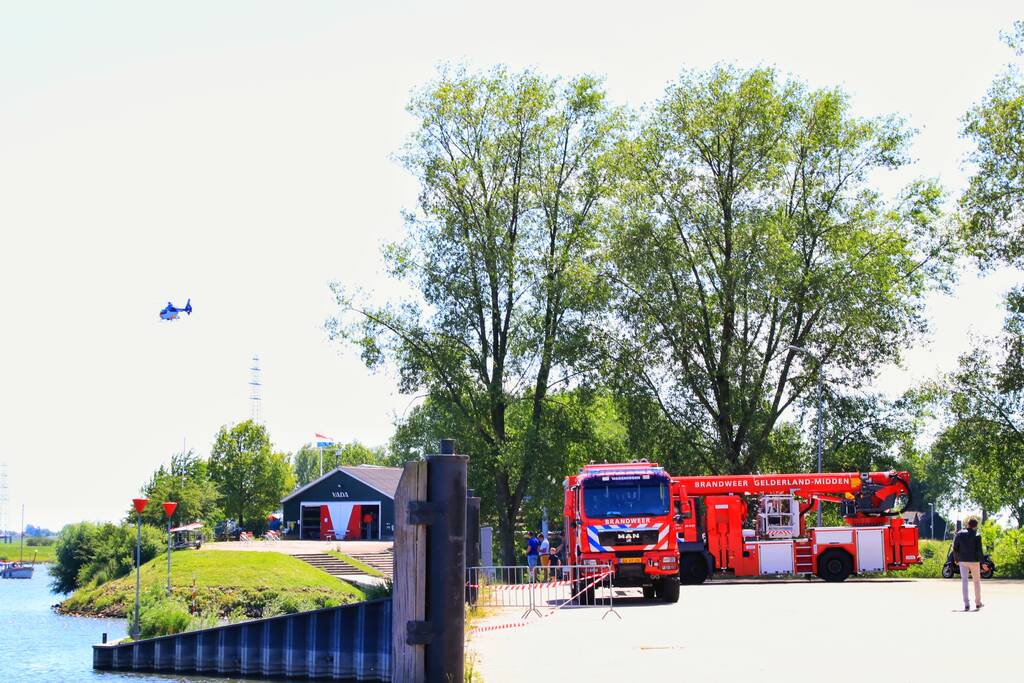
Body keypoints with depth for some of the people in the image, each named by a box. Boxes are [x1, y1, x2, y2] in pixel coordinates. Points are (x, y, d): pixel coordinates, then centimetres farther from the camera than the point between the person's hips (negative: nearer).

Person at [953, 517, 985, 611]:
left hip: (963, 561, 2)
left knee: (964, 581, 1)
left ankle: (966, 604, -9)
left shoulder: (959, 534, 0)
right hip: (974, 561, -1)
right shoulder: (976, 535, -8)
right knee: (977, 581, 14)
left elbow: (955, 548, 2)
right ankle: (978, 603, 22)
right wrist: (981, 561, -5)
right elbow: (979, 550, -11)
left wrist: (956, 559, 13)